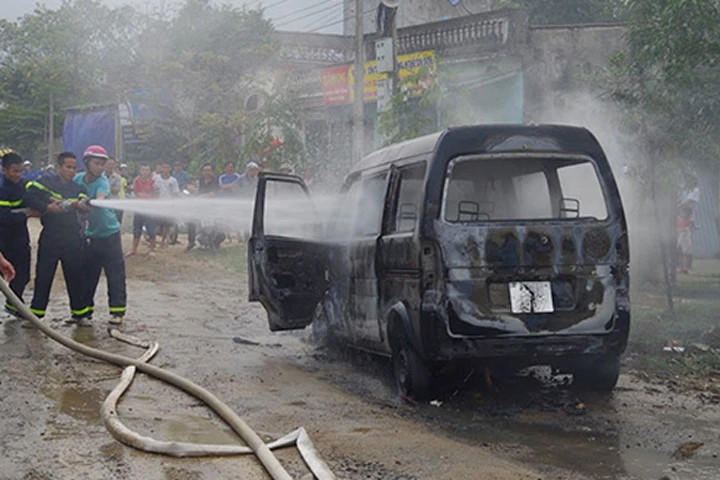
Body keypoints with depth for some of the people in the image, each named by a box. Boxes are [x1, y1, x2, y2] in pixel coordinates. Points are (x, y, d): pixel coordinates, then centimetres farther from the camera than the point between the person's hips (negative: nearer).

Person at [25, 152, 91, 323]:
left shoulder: (79, 188, 12)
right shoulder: (45, 183, 2)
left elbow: (86, 208, -2)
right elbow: (29, 196, -6)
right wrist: (47, 207, -16)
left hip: (73, 238, 2)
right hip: (50, 237, -2)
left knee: (76, 275, 5)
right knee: (43, 275, 2)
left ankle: (80, 312, 15)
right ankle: (35, 313, 11)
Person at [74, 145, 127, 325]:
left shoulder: (102, 182, -15)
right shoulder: (78, 179, 0)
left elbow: (100, 199, -37)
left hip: (109, 234, -4)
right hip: (90, 235, 5)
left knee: (115, 274, -3)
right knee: (87, 273, 11)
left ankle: (118, 310, 5)